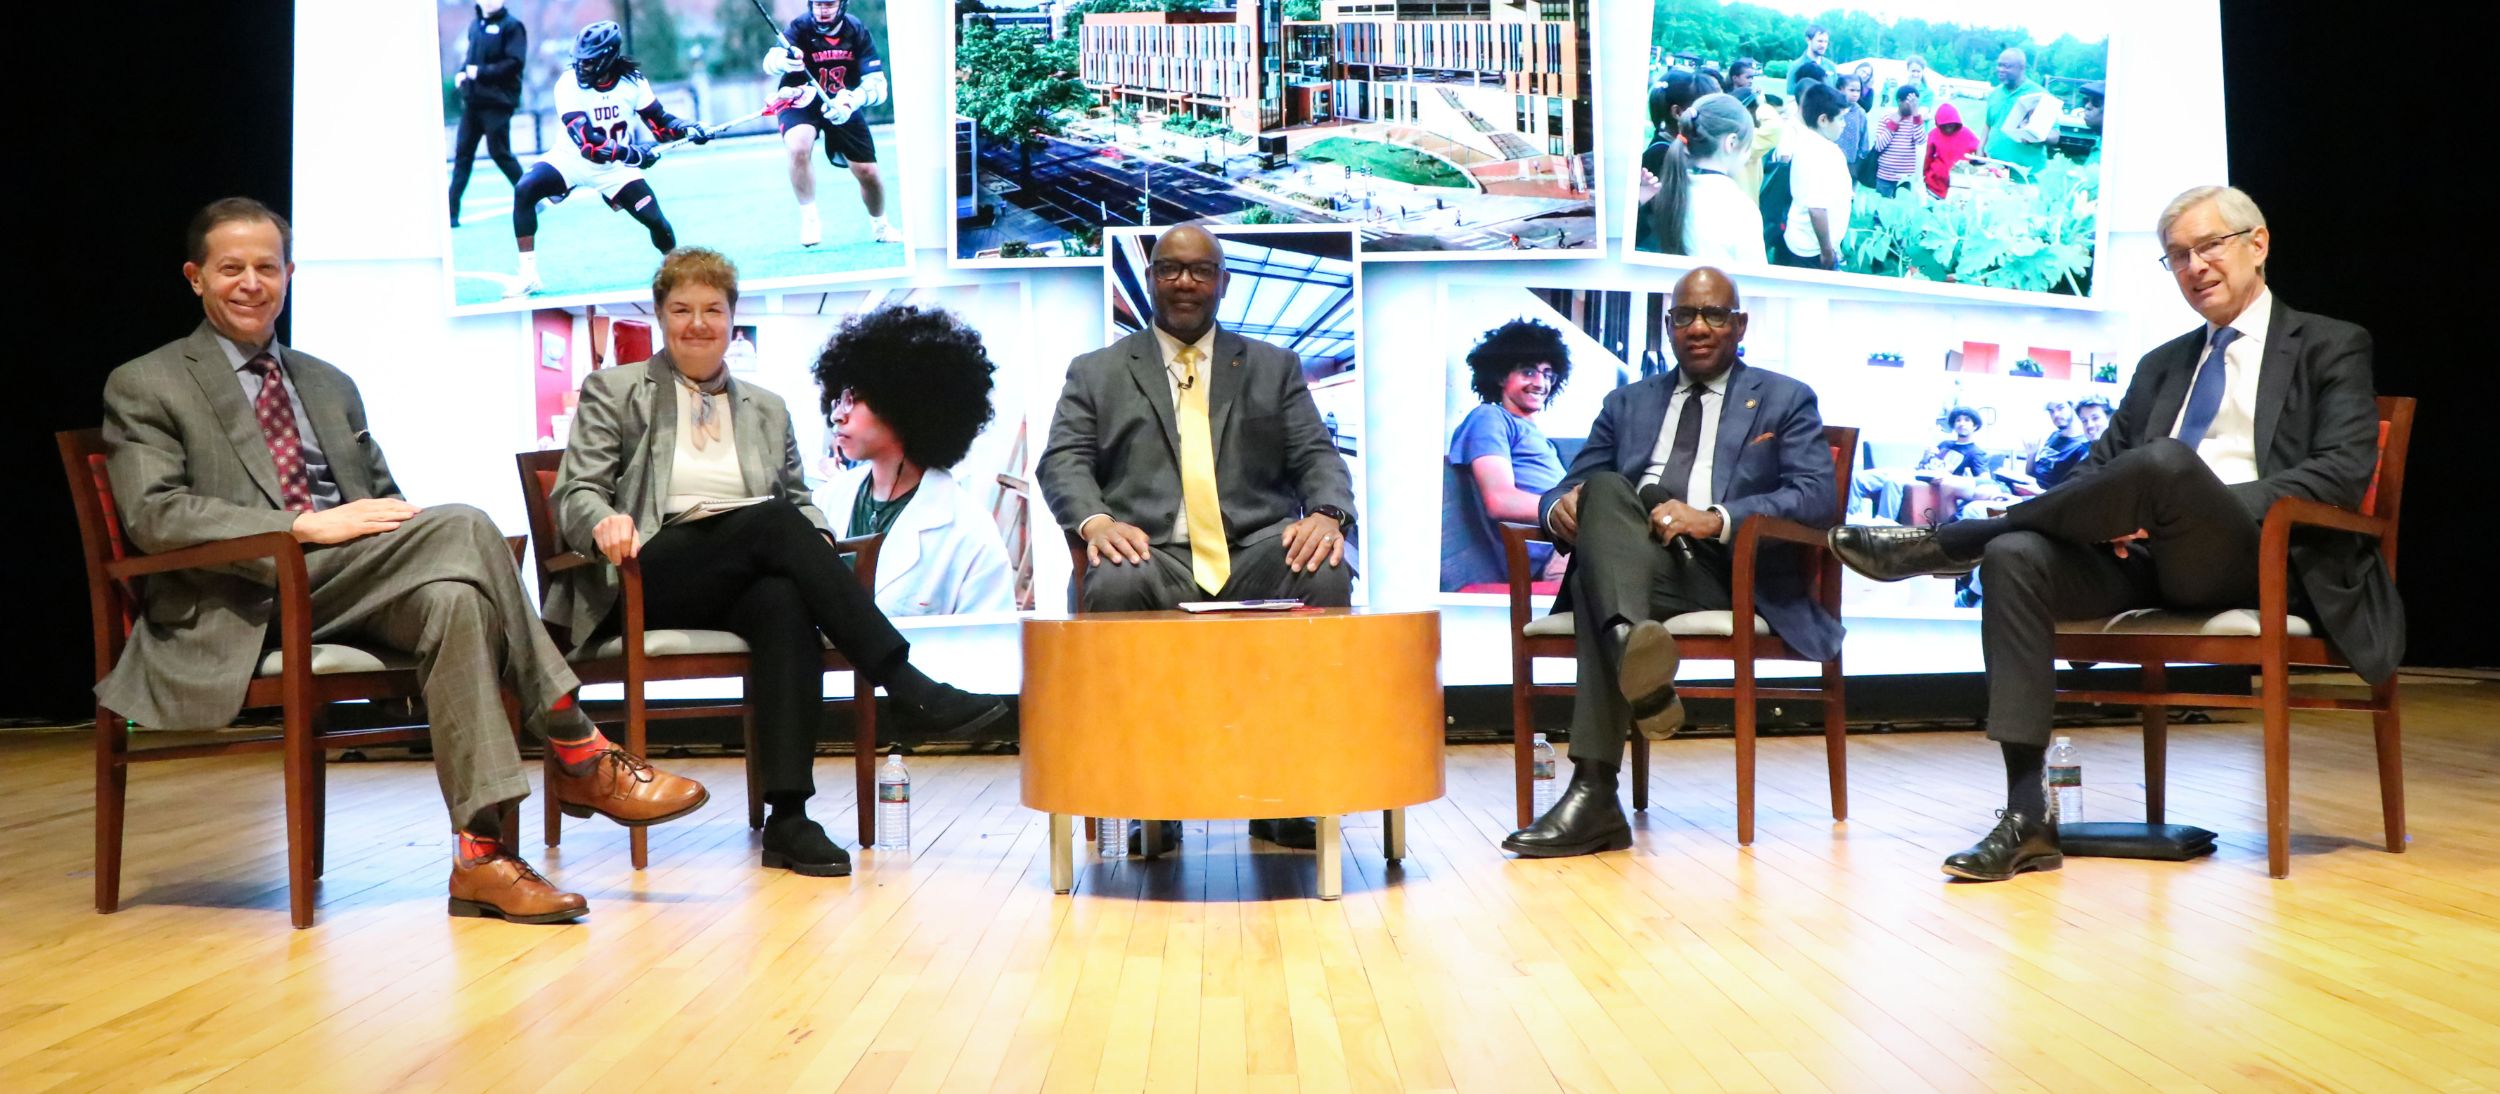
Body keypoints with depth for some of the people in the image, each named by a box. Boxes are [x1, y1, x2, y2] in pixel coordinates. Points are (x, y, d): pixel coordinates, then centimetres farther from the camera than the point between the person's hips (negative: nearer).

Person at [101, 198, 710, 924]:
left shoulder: (330, 385, 27)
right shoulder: (144, 388, 9)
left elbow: (384, 501, 24)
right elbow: (152, 514, -7)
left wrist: (403, 529, -3)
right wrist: (306, 524, -19)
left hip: (347, 589, 5)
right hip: (248, 603, -5)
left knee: (450, 597, -33)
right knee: (460, 526, -29)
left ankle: (481, 851, -37)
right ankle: (581, 759, -30)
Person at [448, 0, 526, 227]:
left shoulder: (511, 25, -6)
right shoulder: (475, 25, 15)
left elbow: (515, 62, -14)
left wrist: (482, 72, -19)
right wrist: (462, 72, 5)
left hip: (497, 102, -7)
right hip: (472, 100, 7)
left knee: (499, 153, -4)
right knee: (462, 153, 4)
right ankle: (451, 212, 4)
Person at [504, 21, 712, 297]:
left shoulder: (632, 81, -11)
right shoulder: (569, 85, -21)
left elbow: (659, 121, -1)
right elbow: (587, 141, -29)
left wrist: (688, 129, -20)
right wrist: (633, 154, -35)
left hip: (616, 167, 2)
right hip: (572, 159, -2)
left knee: (655, 219, -9)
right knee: (524, 191, -26)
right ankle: (528, 275, -20)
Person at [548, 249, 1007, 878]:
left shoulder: (767, 410, 27)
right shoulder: (613, 391, 17)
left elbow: (799, 499, 24)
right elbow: (573, 496, 7)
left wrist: (813, 539, -2)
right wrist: (605, 520, -19)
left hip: (748, 574, 3)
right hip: (650, 579, -3)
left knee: (786, 603, -37)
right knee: (774, 522, -33)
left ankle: (788, 817, -44)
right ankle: (907, 688, -37)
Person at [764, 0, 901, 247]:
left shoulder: (856, 31, -14)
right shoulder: (801, 27, -21)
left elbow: (877, 84, -19)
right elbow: (770, 63, -38)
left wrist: (852, 102, -38)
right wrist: (782, 62, -62)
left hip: (842, 106, 3)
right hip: (800, 101, -3)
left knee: (868, 172, 4)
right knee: (799, 147, -33)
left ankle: (879, 226, 34)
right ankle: (809, 218, -15)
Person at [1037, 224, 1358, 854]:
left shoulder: (1275, 368, 24)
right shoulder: (1096, 374, 21)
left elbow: (1318, 456, 12)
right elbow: (1063, 462, 7)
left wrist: (1327, 515, -13)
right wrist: (1095, 521, -17)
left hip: (1255, 557, 1)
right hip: (1153, 558, -1)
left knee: (1325, 573, -33)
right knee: (1114, 584, -37)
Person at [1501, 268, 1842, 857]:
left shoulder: (1786, 401, 19)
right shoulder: (1627, 402, 30)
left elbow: (1816, 496, 1)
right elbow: (1572, 484, 21)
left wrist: (1716, 519, -16)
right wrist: (1561, 507, -7)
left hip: (1728, 571, -3)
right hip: (1634, 561, 3)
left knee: (1595, 578, -35)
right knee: (1604, 488, -33)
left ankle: (1594, 791, -48)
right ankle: (1631, 645, -56)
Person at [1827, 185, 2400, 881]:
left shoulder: (2332, 348, 12)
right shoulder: (2163, 365, 28)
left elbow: (2343, 472, -4)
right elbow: (2101, 462, 23)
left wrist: (2201, 509, -15)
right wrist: (2111, 513, -4)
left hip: (2259, 558, -5)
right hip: (2151, 559, 5)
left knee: (2168, 461, -37)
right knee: (2015, 557, -26)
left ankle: (1947, 542, -20)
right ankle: (2028, 818, -31)